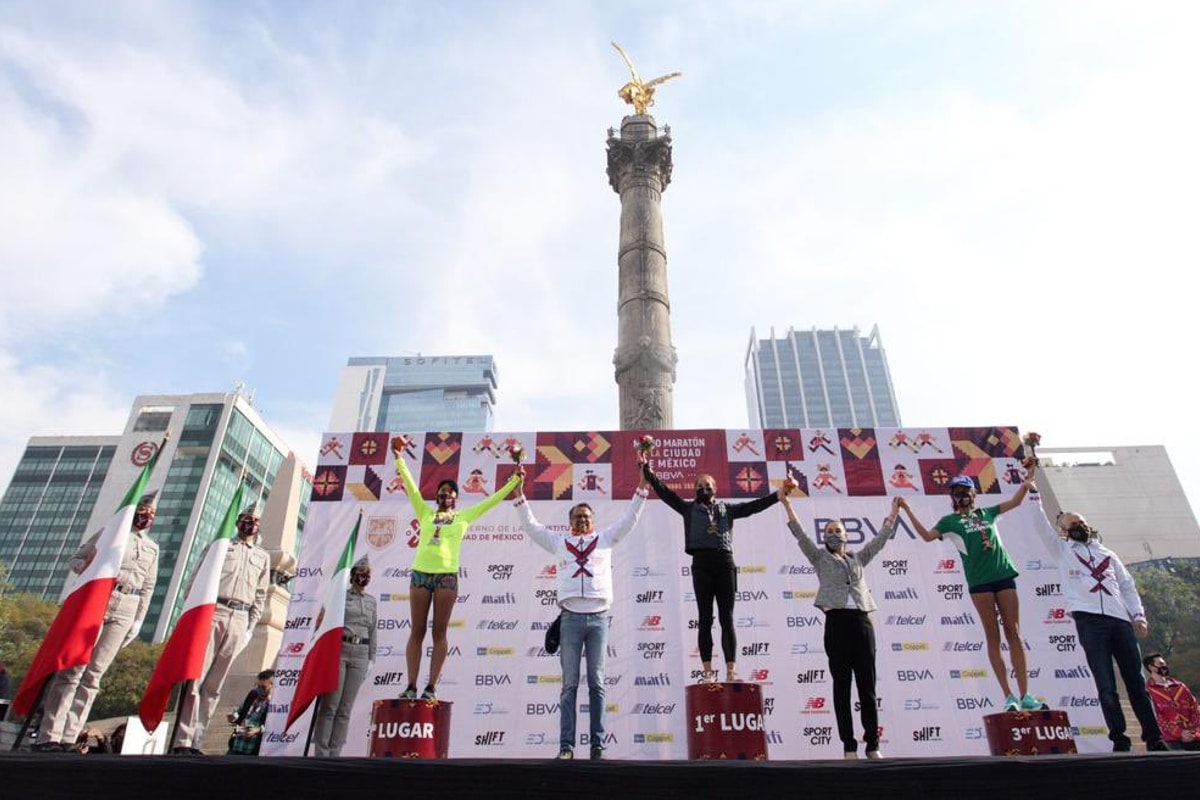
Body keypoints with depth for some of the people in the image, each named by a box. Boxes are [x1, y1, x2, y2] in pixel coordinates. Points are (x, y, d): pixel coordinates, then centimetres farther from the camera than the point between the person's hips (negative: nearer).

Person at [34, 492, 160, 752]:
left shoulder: (153, 548, 18)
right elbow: (75, 559, 9)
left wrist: (138, 621, 9)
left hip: (125, 613, 3)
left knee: (93, 674, 0)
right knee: (73, 669, -8)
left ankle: (68, 738, 0)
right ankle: (48, 736, -5)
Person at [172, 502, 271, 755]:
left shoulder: (263, 557, 19)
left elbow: (260, 596, 16)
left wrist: (250, 627, 7)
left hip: (240, 620, 2)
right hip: (212, 612, -2)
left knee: (214, 684, 2)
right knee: (195, 676, -8)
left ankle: (196, 742, 3)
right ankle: (183, 741, -7)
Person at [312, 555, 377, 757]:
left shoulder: (371, 601, 14)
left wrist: (371, 659, 11)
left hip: (360, 655, 4)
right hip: (339, 650, -4)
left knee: (346, 708, 4)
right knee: (330, 705, -4)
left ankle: (334, 753, 10)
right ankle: (321, 753, 3)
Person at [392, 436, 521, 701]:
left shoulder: (463, 516, 13)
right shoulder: (425, 513, 17)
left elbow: (492, 500, 11)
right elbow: (411, 487, 14)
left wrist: (514, 481, 7)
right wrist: (399, 459, 11)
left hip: (447, 575, -2)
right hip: (420, 573, 2)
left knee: (439, 633, -1)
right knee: (417, 632, 1)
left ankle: (431, 687, 0)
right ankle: (411, 686, 3)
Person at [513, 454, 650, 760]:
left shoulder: (605, 539, 14)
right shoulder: (559, 541, 14)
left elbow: (629, 519, 12)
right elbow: (530, 525, 15)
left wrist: (642, 488, 6)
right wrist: (519, 493, 10)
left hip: (599, 617, 0)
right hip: (571, 617, 0)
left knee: (596, 683, 3)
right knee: (569, 684, 1)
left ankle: (597, 745, 6)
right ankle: (566, 746, 2)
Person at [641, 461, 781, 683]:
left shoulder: (727, 508, 19)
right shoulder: (689, 507, 14)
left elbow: (753, 506, 16)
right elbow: (664, 491, 8)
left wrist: (778, 495, 7)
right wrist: (647, 469, 0)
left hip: (724, 563, 1)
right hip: (701, 563, -1)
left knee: (727, 619, 2)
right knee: (705, 620, 1)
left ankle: (731, 670, 2)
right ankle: (708, 671, 2)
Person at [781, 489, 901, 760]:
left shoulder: (858, 558, 21)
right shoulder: (820, 557, 11)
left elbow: (880, 540, 22)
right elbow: (800, 534, 0)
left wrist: (894, 513, 20)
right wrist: (786, 503, -9)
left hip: (862, 621, 3)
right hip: (837, 621, -3)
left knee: (867, 686, 4)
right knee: (842, 687, 0)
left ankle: (873, 744, 10)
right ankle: (849, 746, 4)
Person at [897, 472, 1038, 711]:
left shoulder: (986, 512, 17)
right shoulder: (950, 520, 8)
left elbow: (1014, 501, 26)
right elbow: (928, 535, -6)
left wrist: (1027, 479, 21)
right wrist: (908, 511, -10)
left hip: (1003, 574, 3)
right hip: (979, 581, -3)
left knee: (1014, 633, 1)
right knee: (993, 637, -2)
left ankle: (1024, 695, 3)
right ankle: (1009, 696, 1)